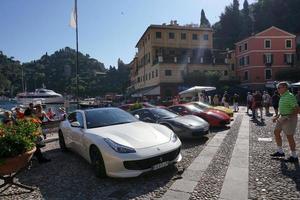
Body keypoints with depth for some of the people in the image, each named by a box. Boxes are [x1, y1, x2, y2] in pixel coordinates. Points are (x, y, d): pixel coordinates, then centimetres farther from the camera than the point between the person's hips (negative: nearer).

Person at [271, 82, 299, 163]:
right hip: (282, 117, 10)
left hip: (289, 118, -10)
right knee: (276, 132, 13)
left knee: (289, 137, -1)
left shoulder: (289, 96, -19)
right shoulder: (282, 96, 10)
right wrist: (277, 116, 15)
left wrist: (287, 119, -27)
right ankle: (280, 151, 25)